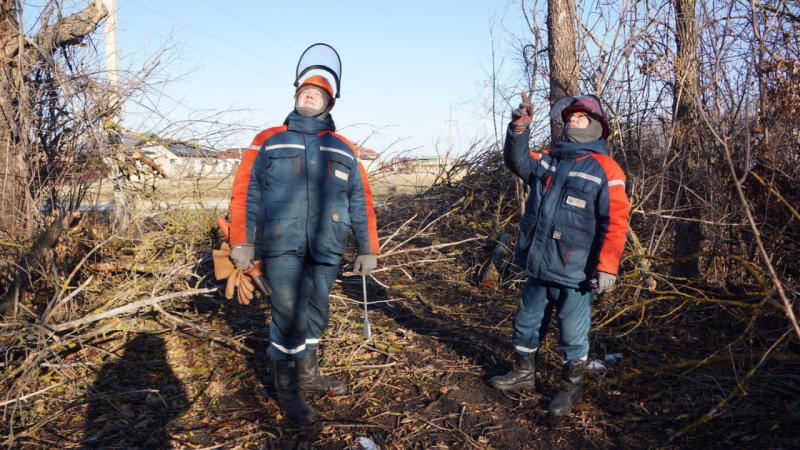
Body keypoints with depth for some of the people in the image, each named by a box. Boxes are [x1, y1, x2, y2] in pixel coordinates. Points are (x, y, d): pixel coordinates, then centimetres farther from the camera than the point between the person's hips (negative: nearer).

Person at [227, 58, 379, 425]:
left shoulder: (344, 149, 15)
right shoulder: (269, 140, 8)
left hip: (326, 249, 3)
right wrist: (241, 242, -7)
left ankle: (308, 376, 34)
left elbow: (361, 201, 12)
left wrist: (368, 249, 8)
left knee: (315, 316, 14)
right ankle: (287, 389, 15)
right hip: (282, 247, -3)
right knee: (290, 318, -5)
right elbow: (245, 192, 2)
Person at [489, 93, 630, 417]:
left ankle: (572, 386, 31)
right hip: (537, 267, 6)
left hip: (573, 274, -6)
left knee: (573, 336, 9)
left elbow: (616, 222, -14)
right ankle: (524, 372, 40)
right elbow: (517, 162, 1)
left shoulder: (605, 169, -9)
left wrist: (606, 267, -19)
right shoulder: (547, 159, 11)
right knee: (526, 323, 20)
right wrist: (519, 127, -14)